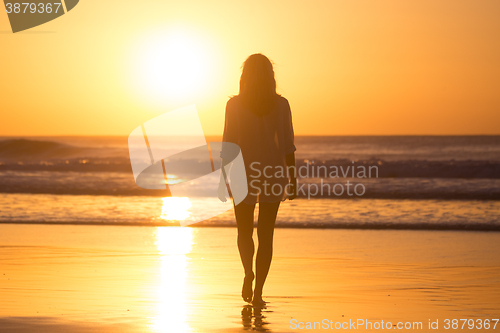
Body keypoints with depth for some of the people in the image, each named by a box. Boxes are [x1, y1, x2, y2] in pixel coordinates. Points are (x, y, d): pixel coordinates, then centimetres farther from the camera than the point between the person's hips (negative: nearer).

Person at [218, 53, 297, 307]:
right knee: (266, 234, 8)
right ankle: (258, 291, 3)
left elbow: (228, 144, -6)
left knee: (245, 231, 15)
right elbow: (288, 144, -2)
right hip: (274, 171, 1)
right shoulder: (281, 104, -2)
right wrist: (293, 180, 3)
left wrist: (224, 179, 0)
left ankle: (248, 270, -13)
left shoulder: (235, 104, -5)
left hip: (244, 171, -1)